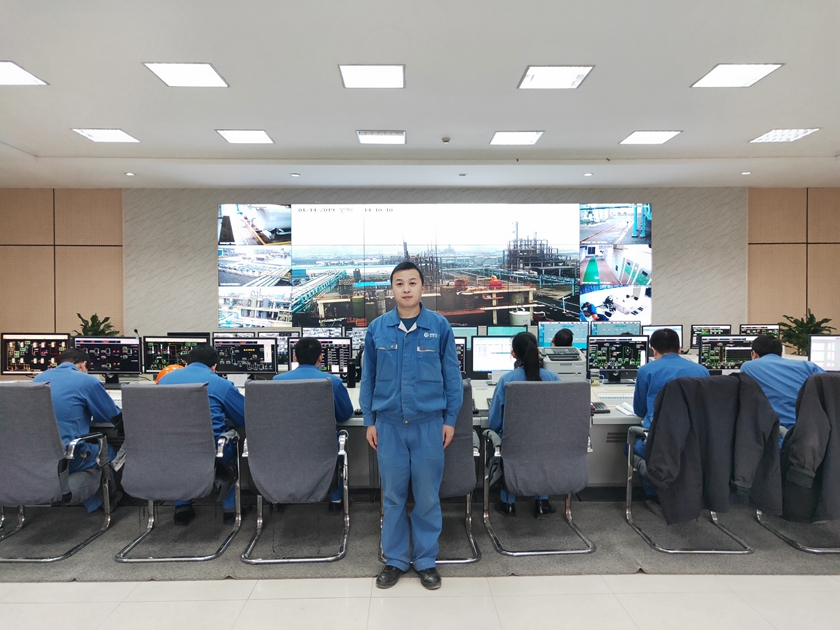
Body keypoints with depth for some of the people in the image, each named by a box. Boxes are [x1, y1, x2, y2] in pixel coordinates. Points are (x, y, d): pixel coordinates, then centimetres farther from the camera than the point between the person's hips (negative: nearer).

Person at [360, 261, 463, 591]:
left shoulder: (440, 326, -4)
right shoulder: (377, 328, 0)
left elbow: (452, 375, 2)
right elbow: (368, 377, 6)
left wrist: (450, 420, 0)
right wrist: (369, 421, 4)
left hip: (429, 424, -1)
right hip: (389, 424, 1)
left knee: (427, 496, 9)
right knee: (393, 495, 12)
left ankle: (426, 560, 27)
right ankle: (395, 559, 29)